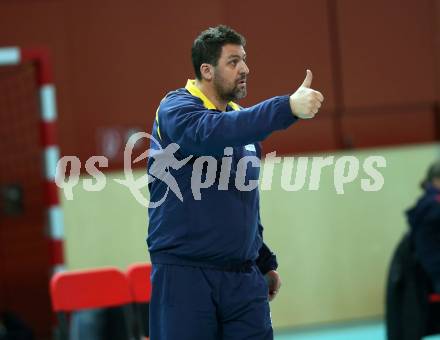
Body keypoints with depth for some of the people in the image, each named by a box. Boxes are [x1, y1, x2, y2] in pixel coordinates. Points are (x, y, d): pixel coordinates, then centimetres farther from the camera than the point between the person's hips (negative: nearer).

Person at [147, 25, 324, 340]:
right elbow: (211, 133, -31)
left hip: (243, 278, 6)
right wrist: (287, 107, -38)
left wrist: (266, 262, 23)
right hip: (184, 275, -6)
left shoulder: (241, 118, 16)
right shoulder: (176, 108, -7)